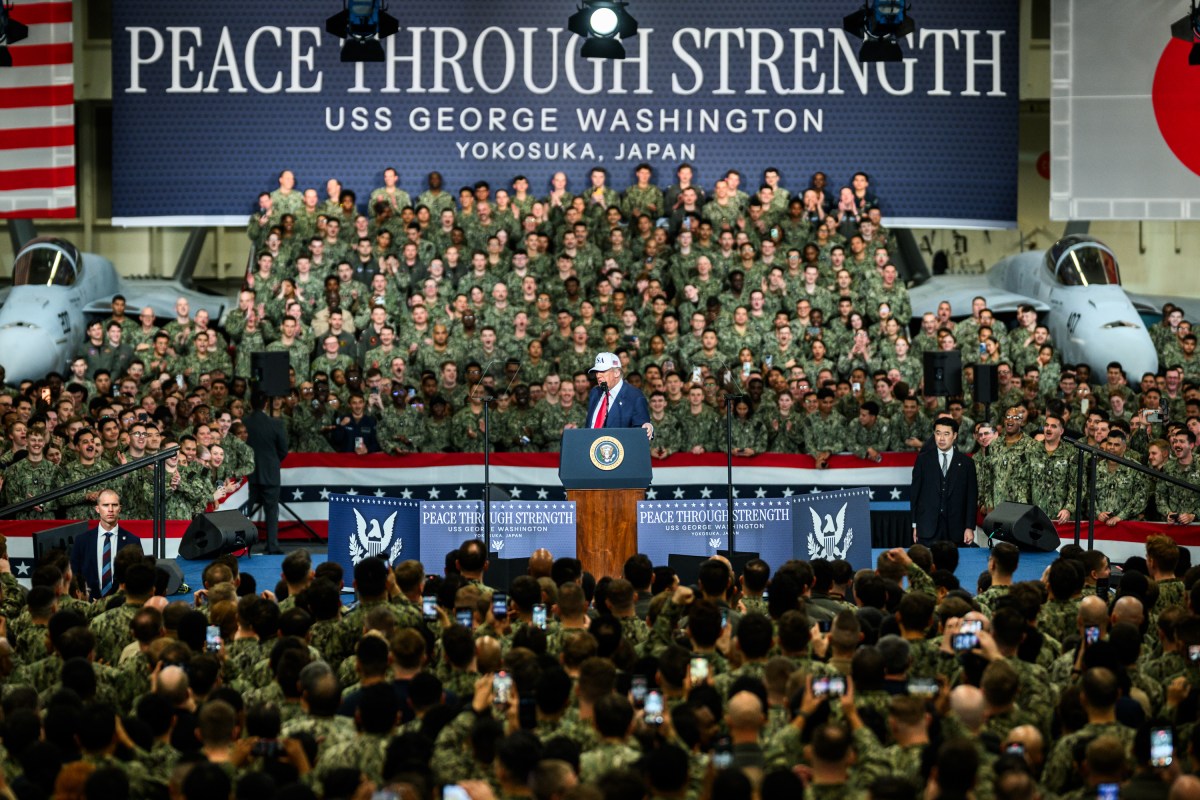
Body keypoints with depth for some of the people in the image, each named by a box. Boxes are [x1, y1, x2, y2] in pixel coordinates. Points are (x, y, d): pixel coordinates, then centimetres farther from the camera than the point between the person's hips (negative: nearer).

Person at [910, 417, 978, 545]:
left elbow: (972, 497, 6)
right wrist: (915, 524, 4)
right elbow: (914, 493, 8)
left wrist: (970, 527, 0)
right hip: (927, 527, 0)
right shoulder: (923, 459, 7)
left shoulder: (966, 463, 7)